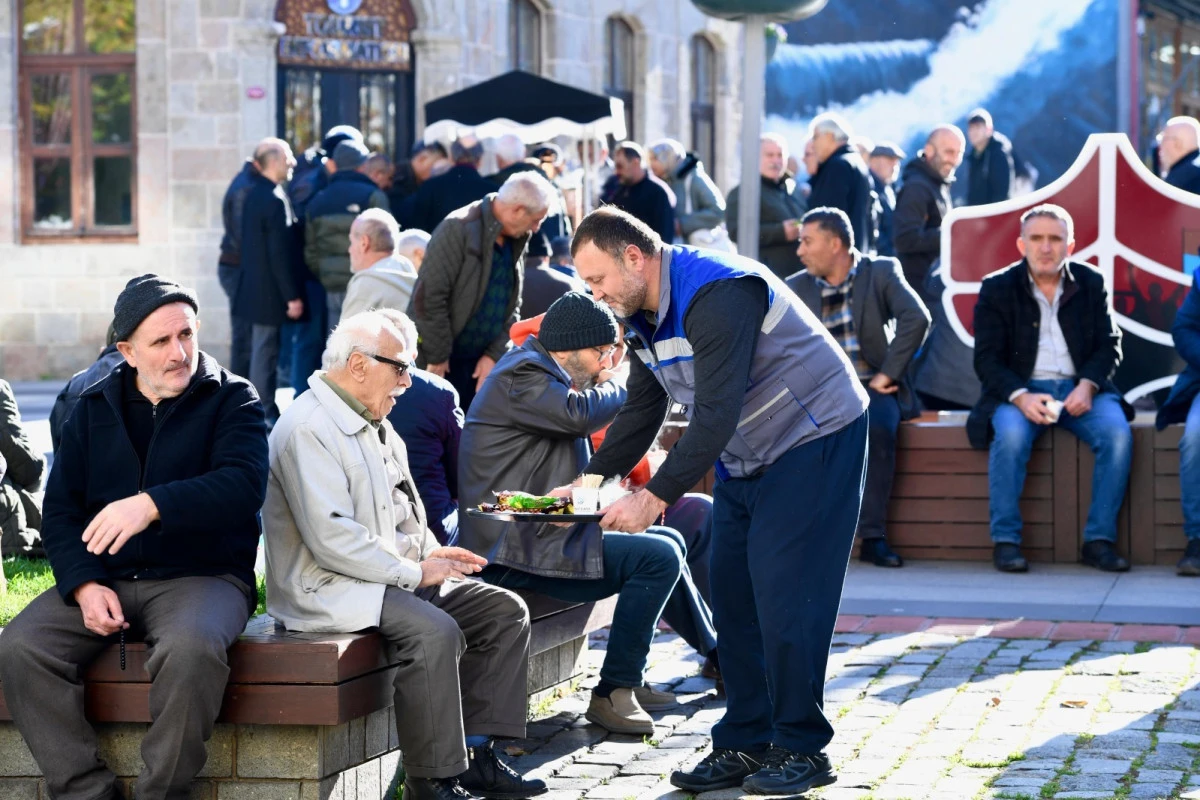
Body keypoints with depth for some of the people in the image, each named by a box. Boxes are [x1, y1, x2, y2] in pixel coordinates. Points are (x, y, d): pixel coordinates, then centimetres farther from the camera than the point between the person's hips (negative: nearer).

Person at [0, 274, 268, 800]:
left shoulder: (232, 398, 2)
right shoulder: (94, 409, 14)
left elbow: (244, 485, -16)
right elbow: (60, 509, 10)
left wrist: (152, 505, -30)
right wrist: (84, 586, -9)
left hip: (202, 575, -4)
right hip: (103, 579, 4)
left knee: (190, 649, -38)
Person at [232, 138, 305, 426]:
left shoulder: (255, 194, 10)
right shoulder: (274, 200, -18)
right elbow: (281, 254, -21)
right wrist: (292, 296, -17)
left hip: (255, 289, 9)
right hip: (270, 293, -9)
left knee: (263, 349, 15)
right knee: (265, 351, -3)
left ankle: (263, 411, 21)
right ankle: (265, 414, 2)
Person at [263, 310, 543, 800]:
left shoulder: (377, 428, 18)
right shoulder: (308, 429, -15)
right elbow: (331, 538, -24)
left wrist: (430, 553, 4)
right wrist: (414, 573, -18)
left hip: (393, 575, 10)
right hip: (327, 589, -10)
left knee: (505, 611, 0)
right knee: (434, 630, -32)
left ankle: (476, 754, -3)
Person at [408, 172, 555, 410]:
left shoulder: (516, 242, 9)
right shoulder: (459, 229, -16)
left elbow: (512, 309, 13)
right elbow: (429, 297, -19)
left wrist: (494, 355, -1)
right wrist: (438, 358, -14)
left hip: (480, 364, 7)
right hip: (440, 364, -7)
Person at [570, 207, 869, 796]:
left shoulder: (716, 294, -27)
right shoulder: (645, 312, 4)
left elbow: (716, 413, -31)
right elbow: (641, 411, 11)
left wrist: (655, 497, -30)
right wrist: (590, 480, -1)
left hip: (813, 441, -9)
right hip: (744, 458, 10)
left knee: (783, 598, -11)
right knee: (733, 599, 6)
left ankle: (801, 748, -1)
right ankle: (745, 745, 13)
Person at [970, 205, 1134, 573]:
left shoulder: (1091, 283, 7)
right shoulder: (997, 288, 0)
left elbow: (1109, 345, 6)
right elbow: (987, 359, -4)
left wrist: (1088, 384, -15)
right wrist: (1020, 397, -23)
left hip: (1081, 387, 2)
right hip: (1020, 389, -2)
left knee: (1117, 433, -27)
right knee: (1010, 435, -34)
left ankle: (1099, 540, -18)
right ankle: (1005, 541, -23)